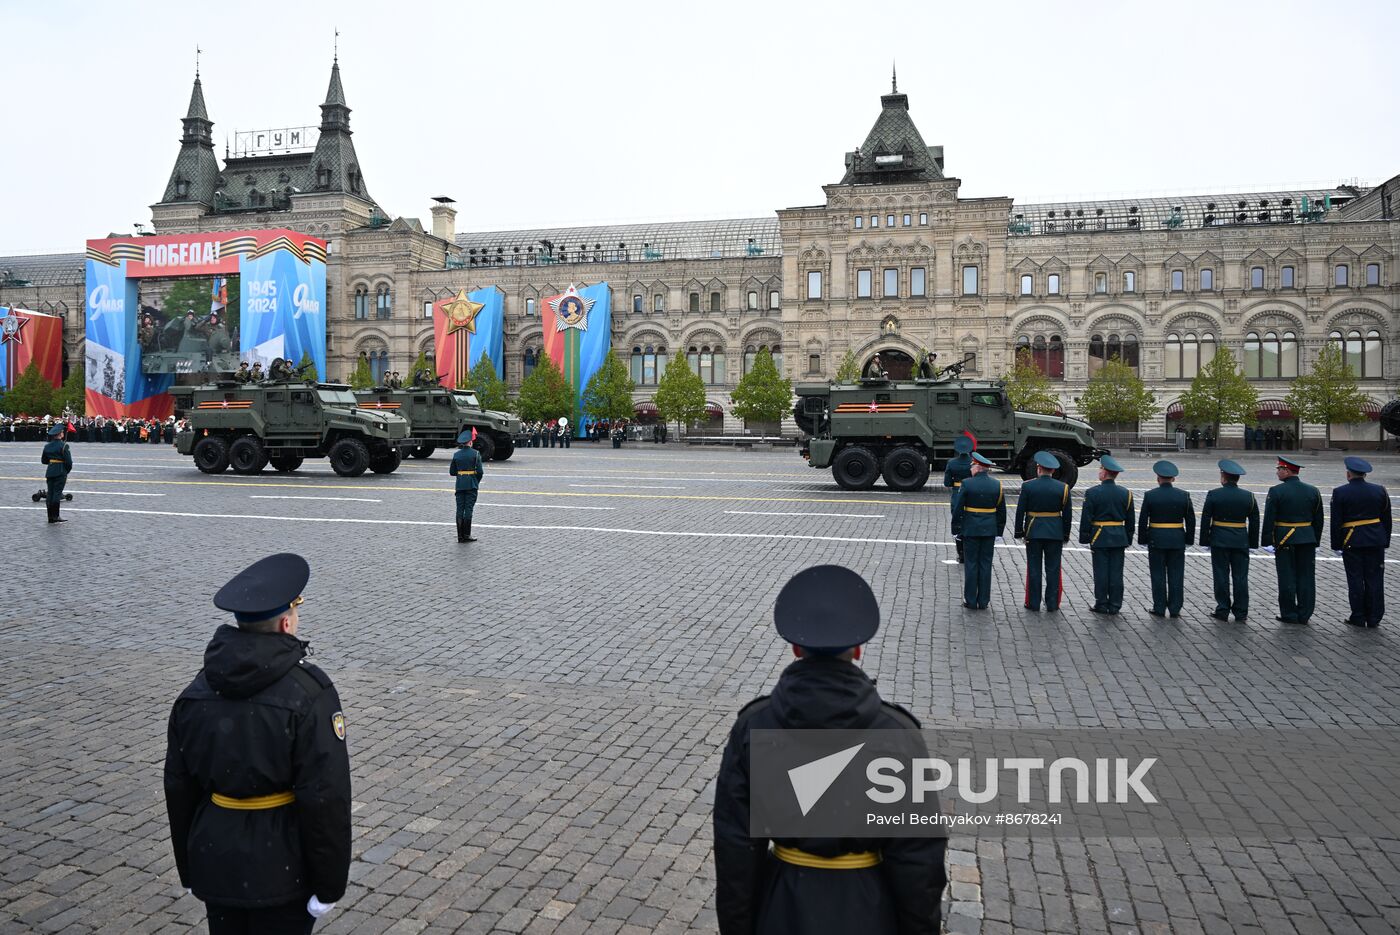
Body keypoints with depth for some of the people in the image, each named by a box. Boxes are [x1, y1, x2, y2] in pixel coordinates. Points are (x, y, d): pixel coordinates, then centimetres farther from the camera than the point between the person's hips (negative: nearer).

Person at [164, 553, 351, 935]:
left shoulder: (196, 692, -1)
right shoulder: (309, 693, -19)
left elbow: (178, 789, 7)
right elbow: (325, 798, -20)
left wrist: (189, 869, 19)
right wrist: (329, 884, -10)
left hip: (216, 863, 5)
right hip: (281, 871, -5)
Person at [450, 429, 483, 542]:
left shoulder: (456, 455, 3)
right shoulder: (475, 453, -8)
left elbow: (452, 472, 7)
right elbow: (480, 471, -11)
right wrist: (477, 481, 6)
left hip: (460, 485, 3)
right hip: (471, 485, -3)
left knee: (460, 509, 6)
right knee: (468, 509, 0)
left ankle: (460, 535, 8)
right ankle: (466, 535, 2)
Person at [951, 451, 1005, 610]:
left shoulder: (967, 484, -10)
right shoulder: (997, 485, 2)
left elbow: (957, 509, -8)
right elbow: (1002, 511, 6)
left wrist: (956, 529, 1)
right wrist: (999, 531, 14)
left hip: (970, 529, -3)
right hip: (990, 530, 3)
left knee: (971, 564, 4)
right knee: (985, 564, 8)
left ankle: (970, 601, 7)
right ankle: (983, 601, 11)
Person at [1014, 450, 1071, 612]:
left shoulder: (1028, 486, -7)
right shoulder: (1063, 488, -3)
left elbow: (1020, 511, -4)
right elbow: (1068, 514, 1)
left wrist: (1019, 531, 5)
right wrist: (1066, 535, 10)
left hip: (1033, 533, -1)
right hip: (1055, 534, 1)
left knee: (1034, 568, 6)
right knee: (1053, 569, 7)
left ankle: (1033, 603, 10)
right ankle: (1052, 604, 11)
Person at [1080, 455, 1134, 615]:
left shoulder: (1092, 493, -9)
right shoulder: (1126, 493, 3)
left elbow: (1086, 518, -8)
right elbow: (1130, 520, 9)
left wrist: (1084, 538, 0)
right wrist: (1128, 539, 17)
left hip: (1099, 538, -3)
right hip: (1119, 538, 3)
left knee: (1101, 572, 2)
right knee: (1116, 572, 6)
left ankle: (1101, 605, 7)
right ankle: (1115, 605, 11)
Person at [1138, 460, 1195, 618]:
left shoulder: (1150, 495, -7)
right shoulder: (1183, 495, -1)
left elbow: (1142, 520, -5)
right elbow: (1191, 520, 3)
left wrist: (1143, 539, 4)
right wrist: (1189, 539, 12)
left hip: (1156, 540, -2)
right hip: (1177, 540, 2)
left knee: (1158, 575, 5)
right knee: (1176, 575, 7)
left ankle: (1159, 608, 8)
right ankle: (1175, 609, 11)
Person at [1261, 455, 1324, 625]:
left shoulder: (1276, 491, -9)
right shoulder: (1312, 491, 5)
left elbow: (1269, 520, -10)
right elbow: (1318, 520, 10)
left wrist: (1267, 541, -4)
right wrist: (1316, 541, 17)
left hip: (1284, 541, -4)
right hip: (1308, 540, 4)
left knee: (1287, 579, 2)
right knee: (1306, 578, 8)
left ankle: (1289, 615, 7)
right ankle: (1304, 616, 11)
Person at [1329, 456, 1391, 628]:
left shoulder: (1340, 492, -7)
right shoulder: (1379, 491, 3)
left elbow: (1336, 522, -6)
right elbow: (1386, 519, 9)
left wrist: (1337, 544, 0)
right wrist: (1385, 541, 16)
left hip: (1352, 542, -3)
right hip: (1376, 541, 3)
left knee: (1355, 580, 3)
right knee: (1374, 580, 7)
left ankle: (1358, 617, 8)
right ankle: (1374, 618, 12)